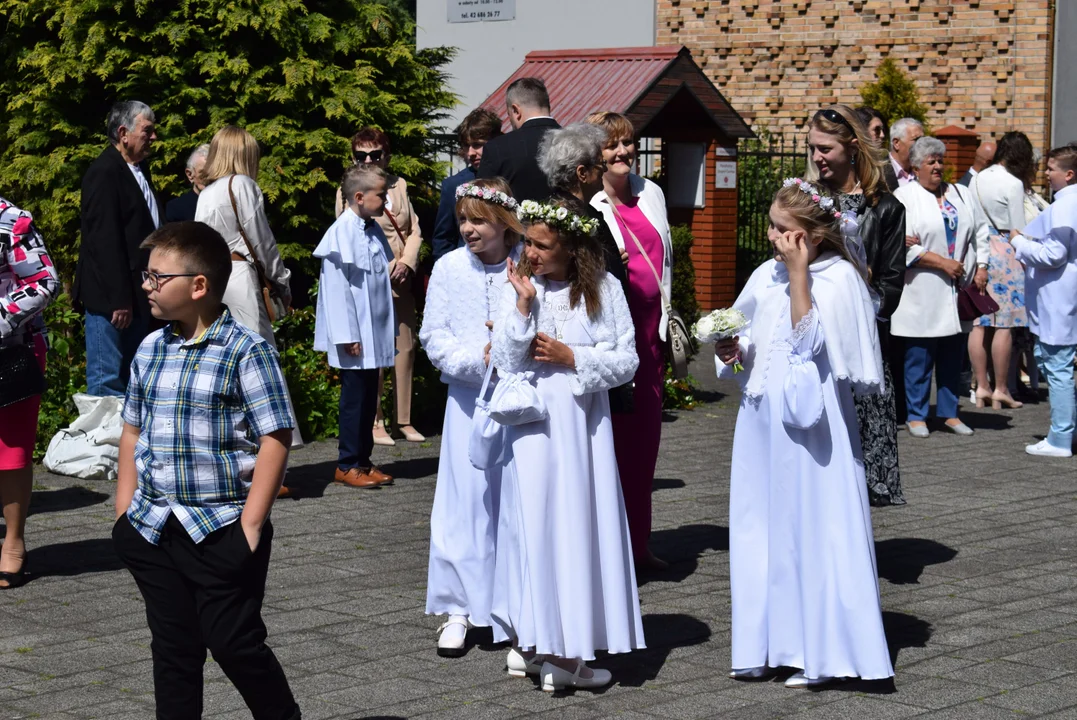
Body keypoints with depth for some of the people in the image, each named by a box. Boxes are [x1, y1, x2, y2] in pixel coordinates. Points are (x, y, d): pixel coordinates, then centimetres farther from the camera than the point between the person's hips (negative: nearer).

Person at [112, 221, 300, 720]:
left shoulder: (246, 351, -11)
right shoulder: (150, 350, 8)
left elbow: (275, 438, -13)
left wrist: (250, 523, -16)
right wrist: (125, 510, 12)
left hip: (222, 528, -6)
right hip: (153, 529, 6)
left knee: (234, 643, 0)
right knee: (173, 648, 12)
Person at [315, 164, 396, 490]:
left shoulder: (374, 231, 10)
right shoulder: (342, 232, -15)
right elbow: (337, 286, -17)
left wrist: (390, 327, 15)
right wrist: (347, 335, -18)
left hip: (375, 333, 8)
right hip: (355, 335, -8)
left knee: (369, 397, 13)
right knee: (354, 397, -2)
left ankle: (363, 460, 21)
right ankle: (347, 465, 7)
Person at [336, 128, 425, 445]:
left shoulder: (399, 185, 14)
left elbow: (414, 230, 12)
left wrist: (407, 262, -6)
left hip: (402, 281, 5)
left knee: (406, 348, 6)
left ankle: (404, 421, 14)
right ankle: (374, 423, 1)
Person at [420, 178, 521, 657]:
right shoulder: (449, 268, 0)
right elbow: (433, 337, 0)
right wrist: (477, 357, -15)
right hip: (469, 398, 1)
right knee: (465, 499, 2)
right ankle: (457, 609, 11)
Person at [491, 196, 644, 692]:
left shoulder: (604, 289, 0)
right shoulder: (520, 288, 1)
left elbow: (627, 362, -1)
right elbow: (505, 363, -7)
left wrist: (572, 358, -11)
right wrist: (523, 305, -14)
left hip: (584, 423, 1)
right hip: (533, 426, 0)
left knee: (580, 526, 1)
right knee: (535, 524, -2)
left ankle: (568, 648, 9)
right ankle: (532, 641, 6)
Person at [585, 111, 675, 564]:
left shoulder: (650, 193, 12)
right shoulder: (584, 202, -7)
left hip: (650, 326, 6)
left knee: (645, 434, 8)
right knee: (612, 433, -4)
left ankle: (639, 543, 16)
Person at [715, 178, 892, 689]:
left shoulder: (839, 277, -8)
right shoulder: (766, 276, 10)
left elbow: (808, 338, -19)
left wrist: (799, 273, -19)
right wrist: (733, 350, -2)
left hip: (809, 416, -7)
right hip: (763, 413, 7)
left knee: (811, 525, -4)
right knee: (763, 526, 9)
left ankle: (820, 652, 3)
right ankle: (767, 646, 18)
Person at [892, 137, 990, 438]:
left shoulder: (961, 194, 14)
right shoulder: (904, 197, -5)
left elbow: (981, 230, 17)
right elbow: (903, 244, -13)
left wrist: (981, 267, 4)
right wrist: (943, 263, -14)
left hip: (957, 290, 5)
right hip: (922, 294, -5)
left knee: (953, 355, 10)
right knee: (919, 357, -2)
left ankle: (949, 413, 20)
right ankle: (916, 415, 9)